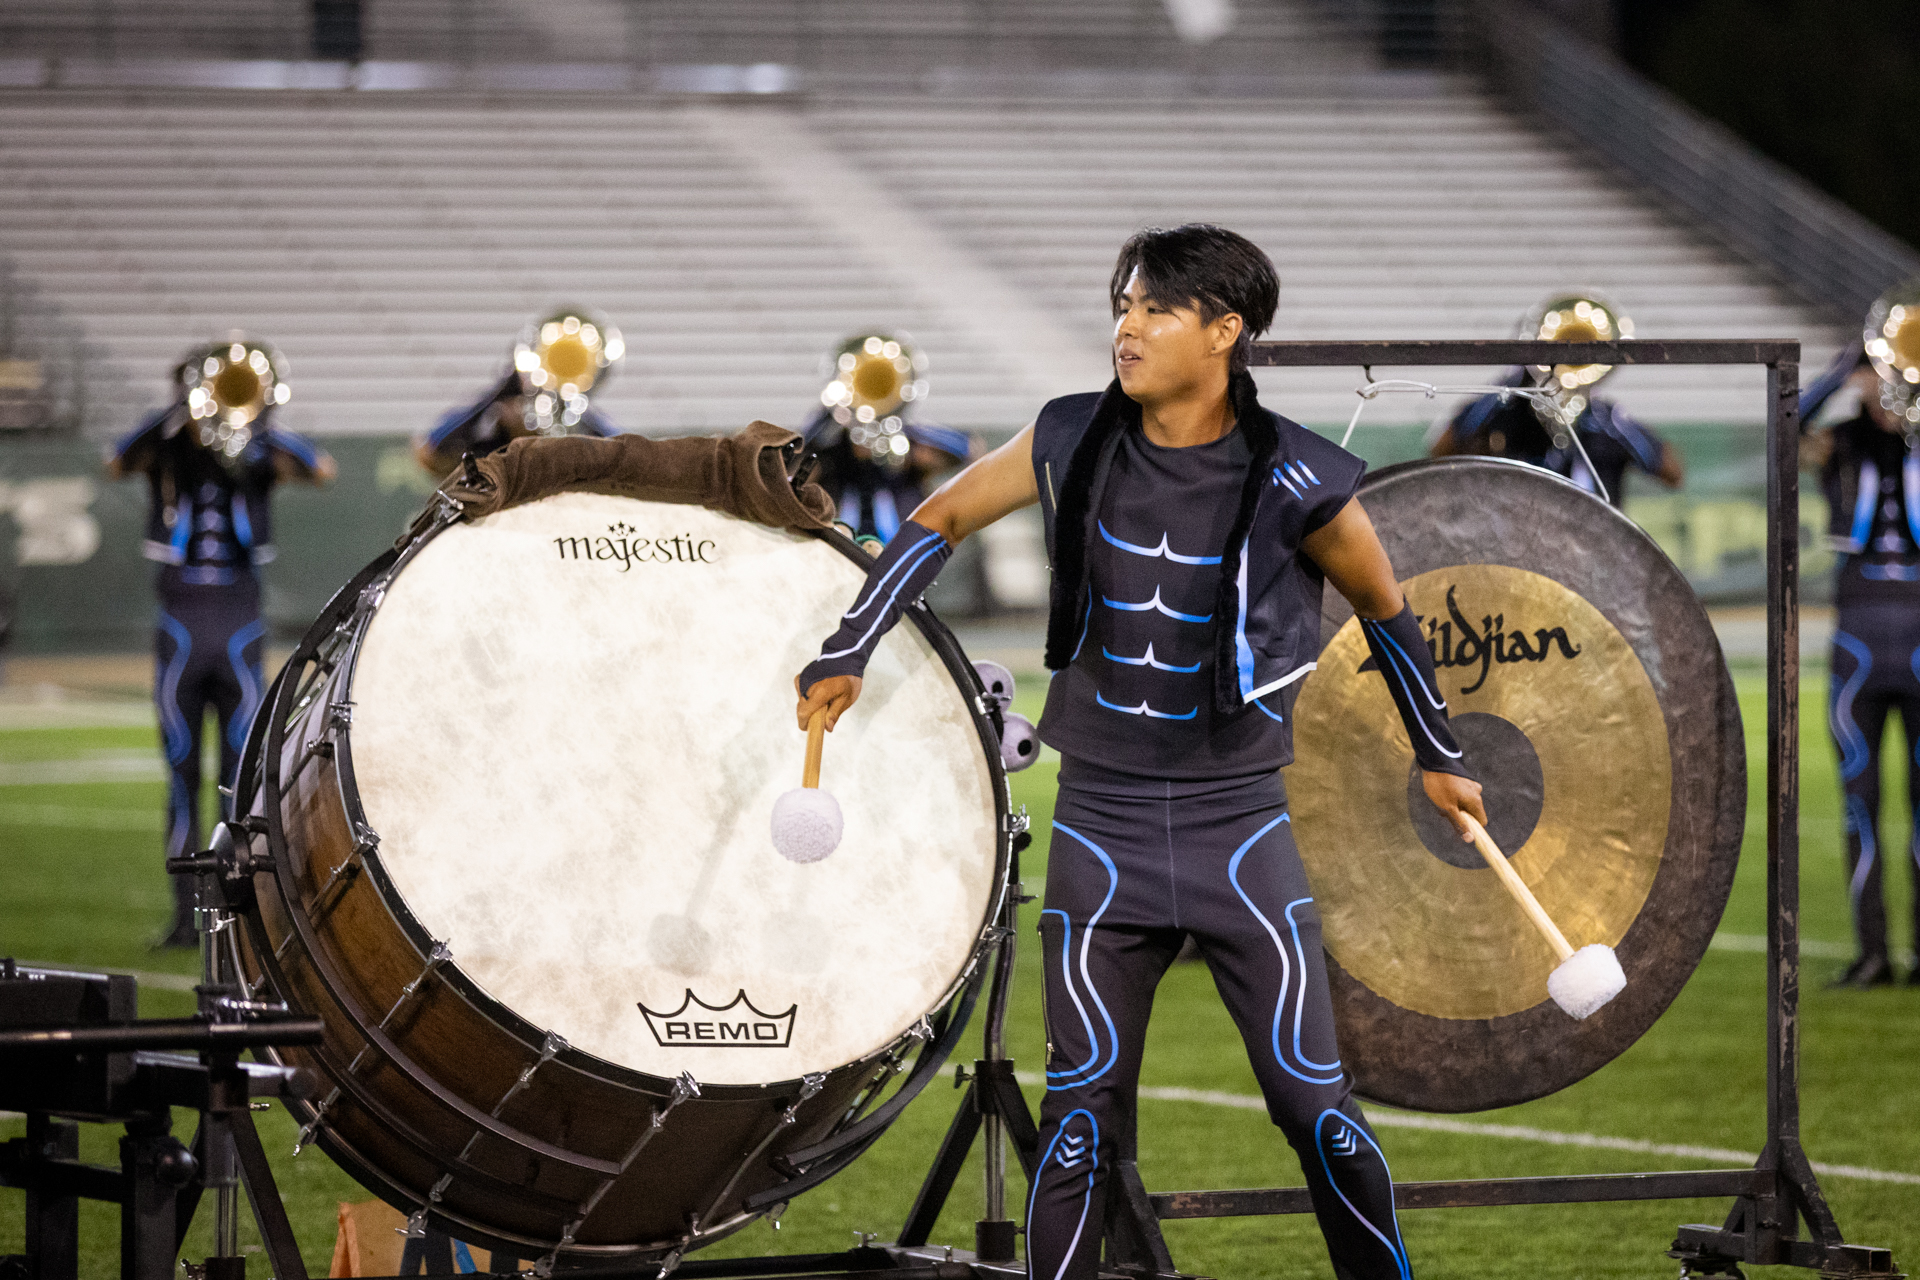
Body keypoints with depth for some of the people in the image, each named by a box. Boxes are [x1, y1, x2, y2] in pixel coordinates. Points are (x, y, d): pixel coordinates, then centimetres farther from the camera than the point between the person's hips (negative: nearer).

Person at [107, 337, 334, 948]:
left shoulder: (260, 455, 5)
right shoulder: (166, 449, 3)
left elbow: (322, 470, -12)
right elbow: (116, 464, -17)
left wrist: (252, 420, -22)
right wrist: (181, 412, -28)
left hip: (240, 632, 0)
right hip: (179, 630, 0)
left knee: (243, 775, -2)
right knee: (182, 776, 2)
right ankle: (185, 913, 5)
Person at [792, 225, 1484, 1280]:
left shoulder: (1292, 481, -11)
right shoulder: (1073, 442, -4)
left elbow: (1384, 608, 6)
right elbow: (940, 521, 12)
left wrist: (1437, 758, 16)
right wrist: (846, 656, 7)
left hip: (1239, 821, -2)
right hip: (1101, 824, 2)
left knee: (1313, 1096, -2)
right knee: (1084, 1102, 2)